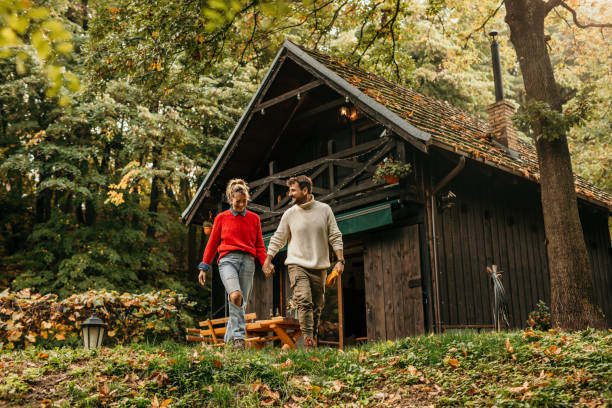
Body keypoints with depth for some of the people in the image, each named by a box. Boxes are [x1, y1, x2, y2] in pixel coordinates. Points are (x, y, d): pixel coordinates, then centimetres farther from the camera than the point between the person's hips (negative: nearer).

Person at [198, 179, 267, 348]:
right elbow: (212, 243, 14)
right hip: (228, 259, -2)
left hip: (248, 261, 3)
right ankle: (239, 336, -21)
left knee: (242, 302, 0)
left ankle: (230, 338, 13)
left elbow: (259, 245, 17)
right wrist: (204, 267, 11)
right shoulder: (221, 218, 12)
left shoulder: (254, 218, 15)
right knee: (236, 296, -26)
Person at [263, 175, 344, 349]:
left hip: (319, 266, 2)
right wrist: (267, 260, 8)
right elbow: (277, 239, 11)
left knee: (317, 306, 6)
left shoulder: (325, 210, 4)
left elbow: (335, 236, 6)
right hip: (297, 265, -1)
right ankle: (308, 341, -19)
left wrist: (340, 260, -2)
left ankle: (313, 339, 18)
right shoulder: (289, 214, 3)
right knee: (304, 302, -18)